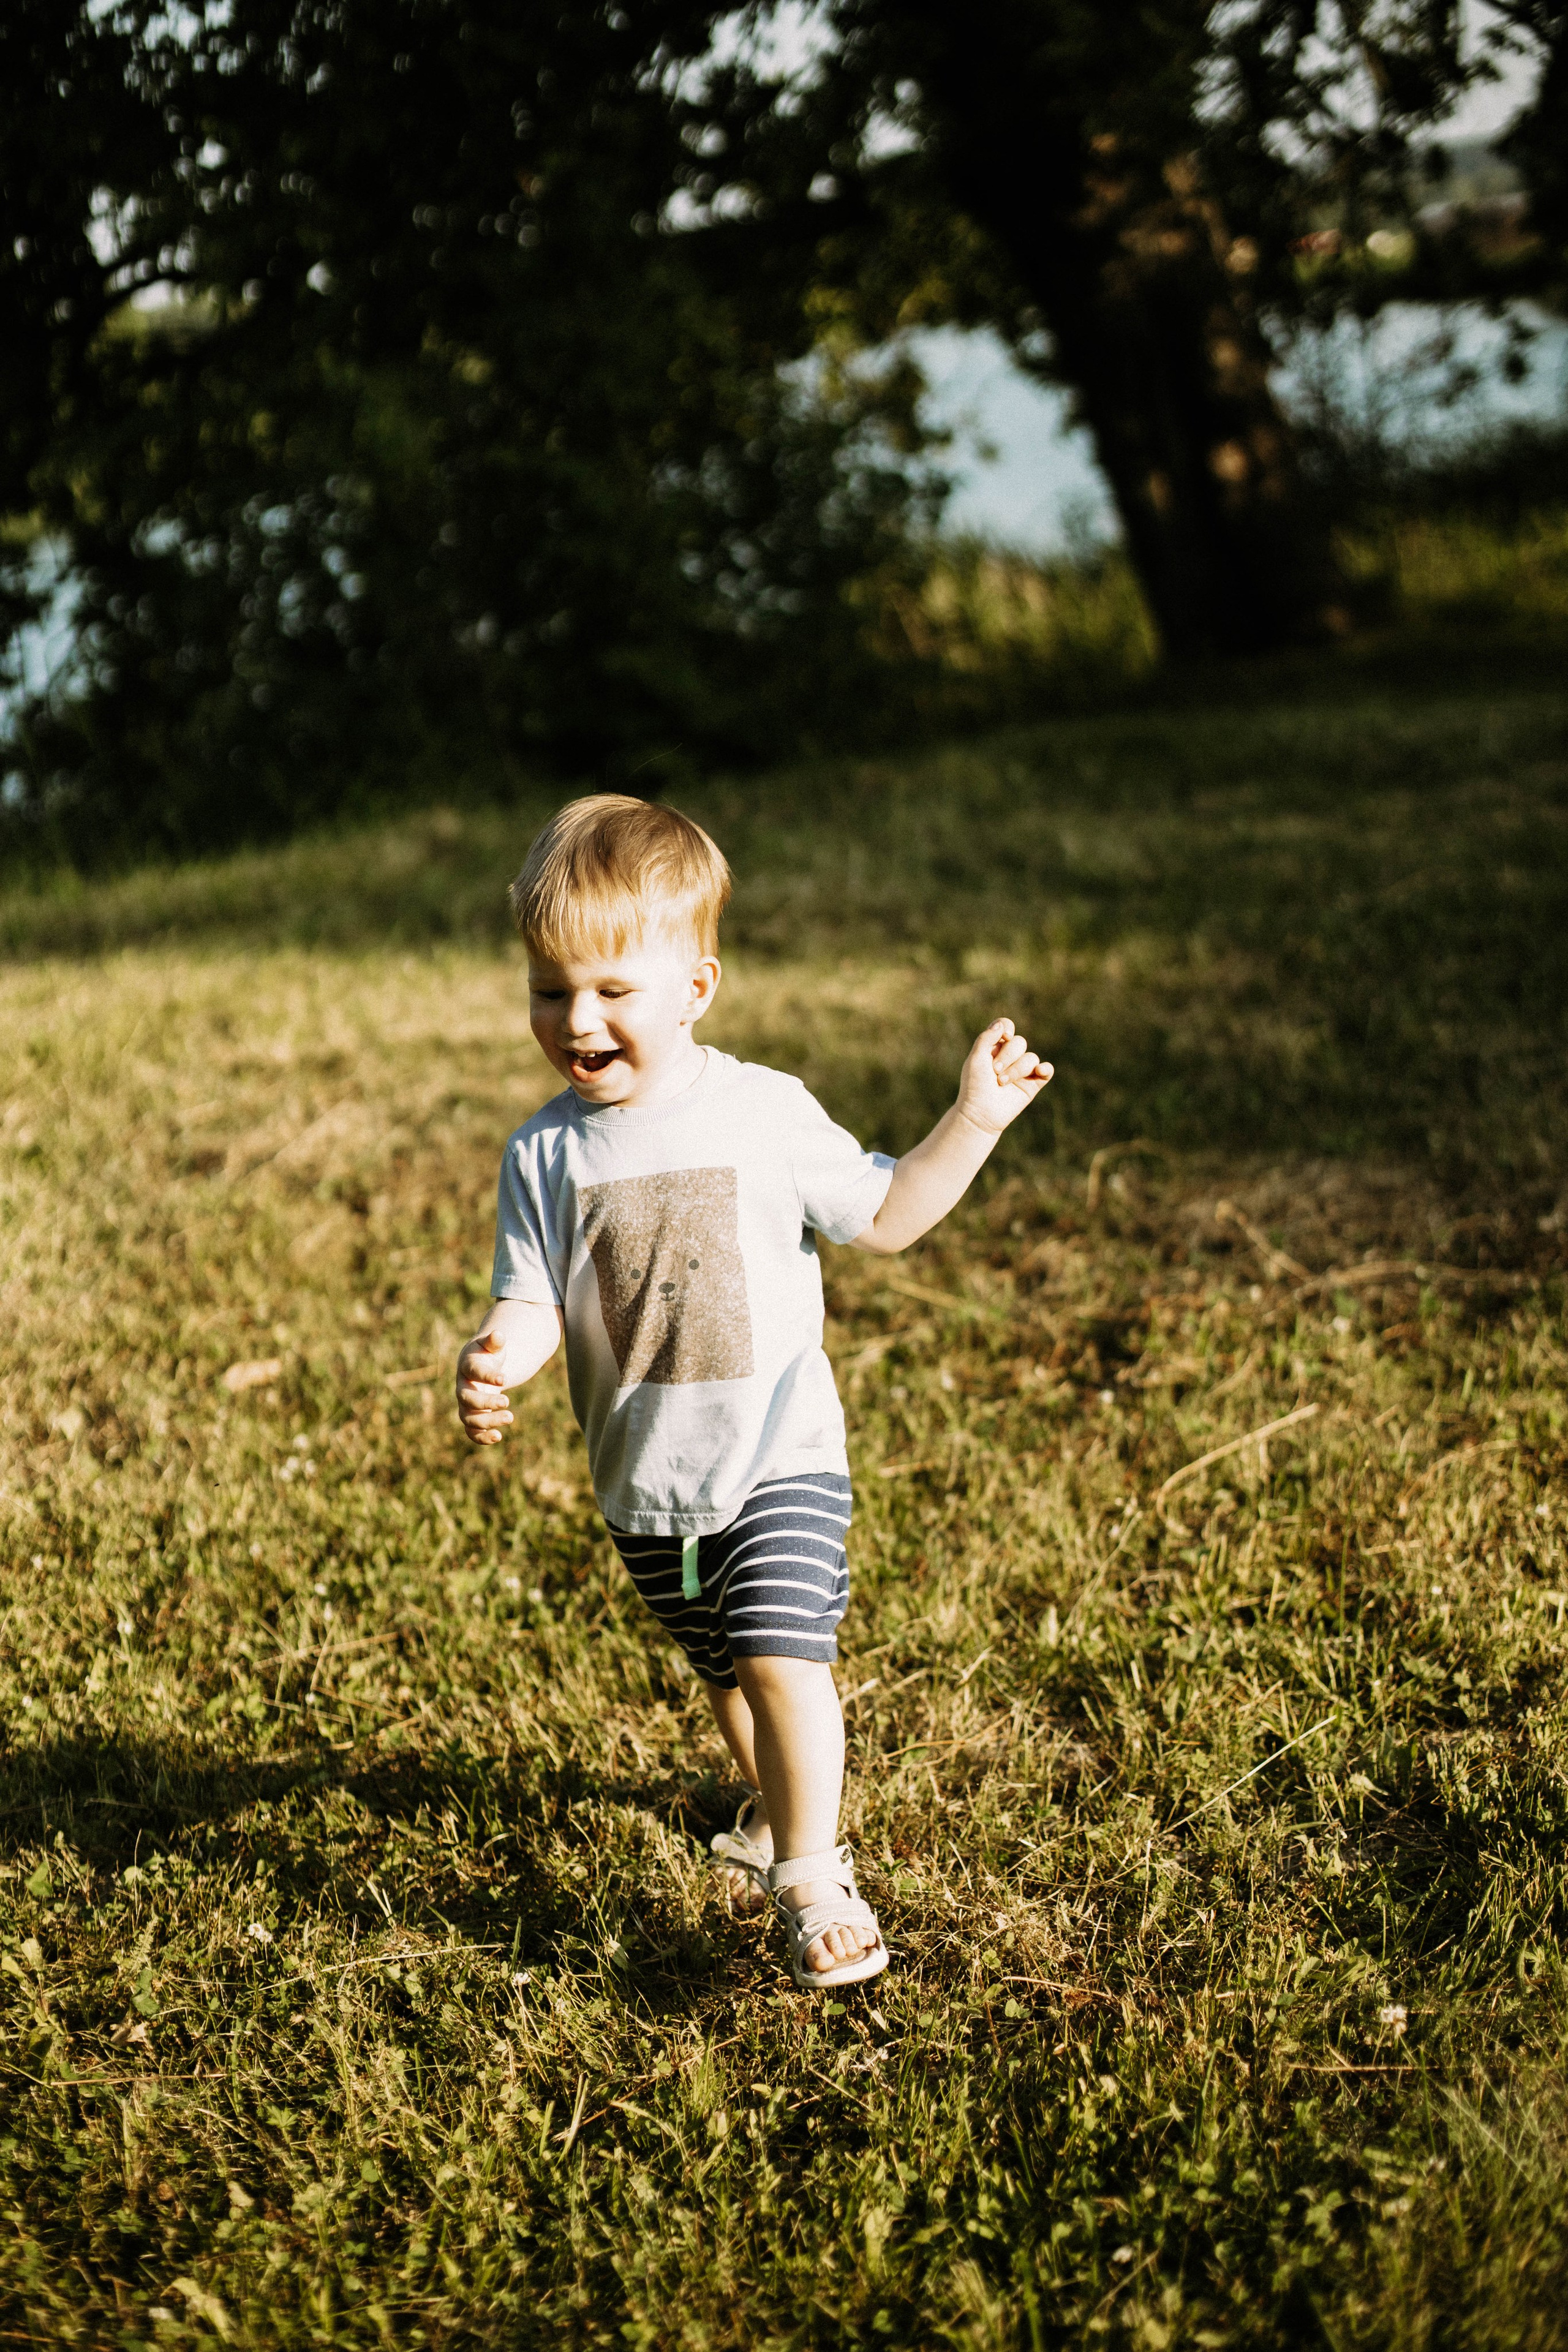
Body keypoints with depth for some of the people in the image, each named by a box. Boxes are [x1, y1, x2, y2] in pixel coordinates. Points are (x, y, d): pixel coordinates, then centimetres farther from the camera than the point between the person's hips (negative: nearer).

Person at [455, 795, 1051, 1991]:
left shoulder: (764, 1112, -10)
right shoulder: (546, 1153, -5)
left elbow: (883, 1215, -1)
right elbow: (533, 1300, -5)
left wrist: (974, 1120, -12)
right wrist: (494, 1363, -28)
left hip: (780, 1455, -3)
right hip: (644, 1479, 4)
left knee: (781, 1653, -18)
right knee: (722, 1667, 21)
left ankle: (814, 1876, -4)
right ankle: (774, 1805, 48)